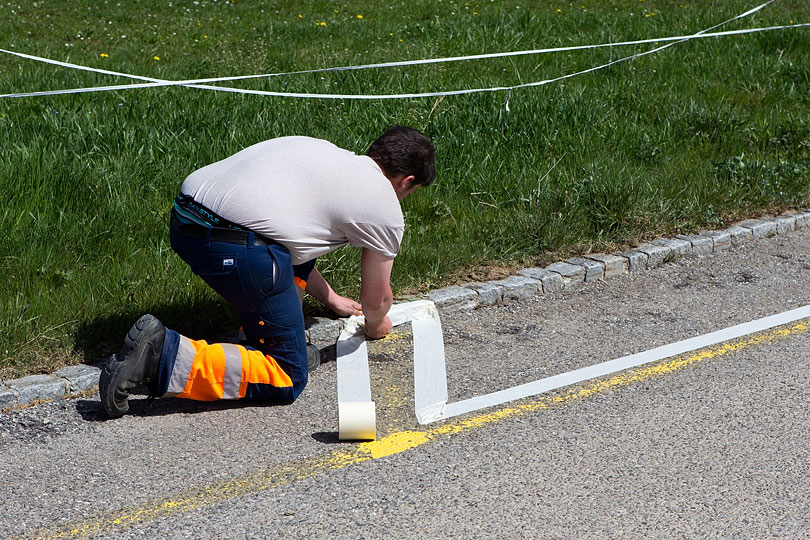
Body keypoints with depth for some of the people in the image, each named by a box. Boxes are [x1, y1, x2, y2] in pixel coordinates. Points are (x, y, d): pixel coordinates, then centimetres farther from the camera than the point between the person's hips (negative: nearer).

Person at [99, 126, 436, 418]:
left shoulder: (319, 150, 32)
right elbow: (377, 300, 20)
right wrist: (375, 325, 43)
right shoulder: (385, 208, 11)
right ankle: (166, 356, -11)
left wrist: (332, 299, 55)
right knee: (288, 381, 4)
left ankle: (283, 347, 28)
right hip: (239, 251, -8)